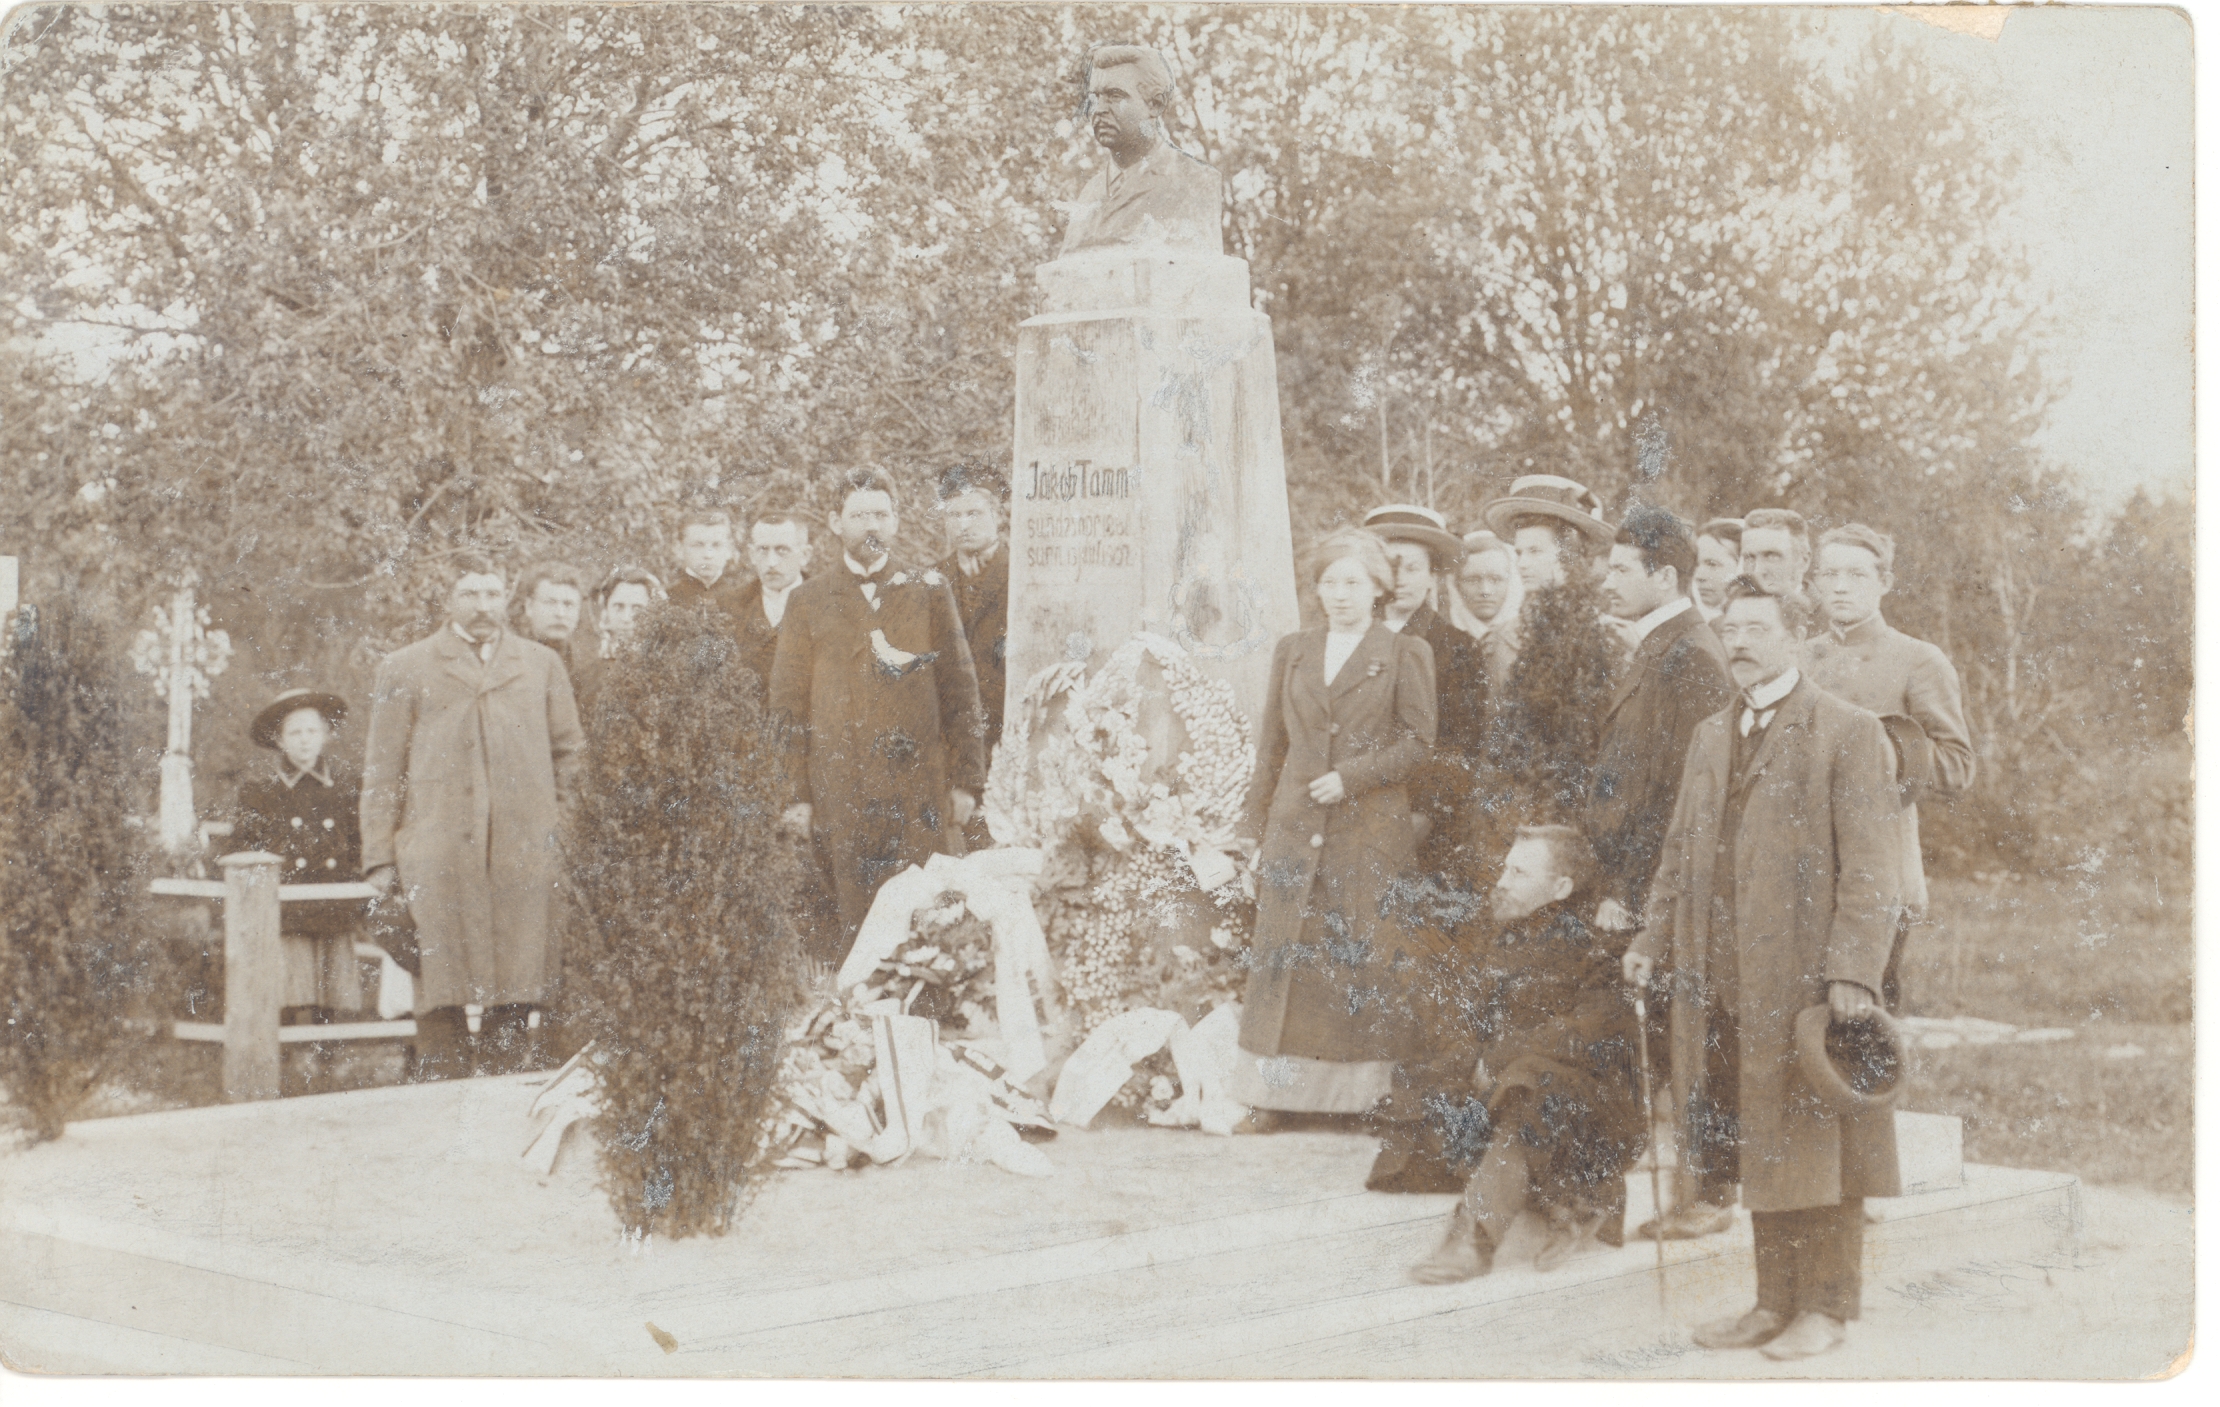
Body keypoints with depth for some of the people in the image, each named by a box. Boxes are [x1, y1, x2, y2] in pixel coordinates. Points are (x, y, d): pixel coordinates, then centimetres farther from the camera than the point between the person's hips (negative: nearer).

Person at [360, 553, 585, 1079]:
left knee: (515, 989, 0)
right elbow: (382, 769, 8)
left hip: (523, 854, 2)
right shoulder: (405, 669, 11)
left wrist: (557, 827, 12)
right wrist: (380, 856, 2)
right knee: (444, 985, -6)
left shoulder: (540, 664, 16)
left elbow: (569, 751, 21)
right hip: (439, 853, -2)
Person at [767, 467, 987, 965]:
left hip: (921, 791, 0)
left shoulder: (929, 591, 9)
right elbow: (789, 703, 7)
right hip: (839, 791, 0)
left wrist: (965, 780, 1)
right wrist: (798, 794, 1)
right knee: (848, 921, 0)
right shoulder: (810, 601, 8)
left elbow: (959, 689, 7)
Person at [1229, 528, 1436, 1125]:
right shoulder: (1292, 651, 14)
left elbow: (1418, 740, -2)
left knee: (1363, 954, -3)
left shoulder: (1406, 654, 4)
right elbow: (1272, 744, 15)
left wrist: (1351, 777, -12)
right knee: (1285, 950, -2)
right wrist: (1253, 822, 11)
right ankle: (1274, 1089, 1)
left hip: (1370, 828, -3)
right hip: (1295, 825, 3)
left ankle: (1363, 1090, 3)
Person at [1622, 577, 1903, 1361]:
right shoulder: (1712, 737, 17)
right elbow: (1680, 853, 20)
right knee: (1756, 1148, 10)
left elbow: (1868, 867, -10)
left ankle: (1826, 1308, 11)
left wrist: (1853, 971, -17)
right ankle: (1775, 1302, 19)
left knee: (1813, 1143, 1)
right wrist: (1653, 938, 8)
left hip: (1806, 977, -6)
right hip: (1722, 984, 6)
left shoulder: (1848, 735, -4)